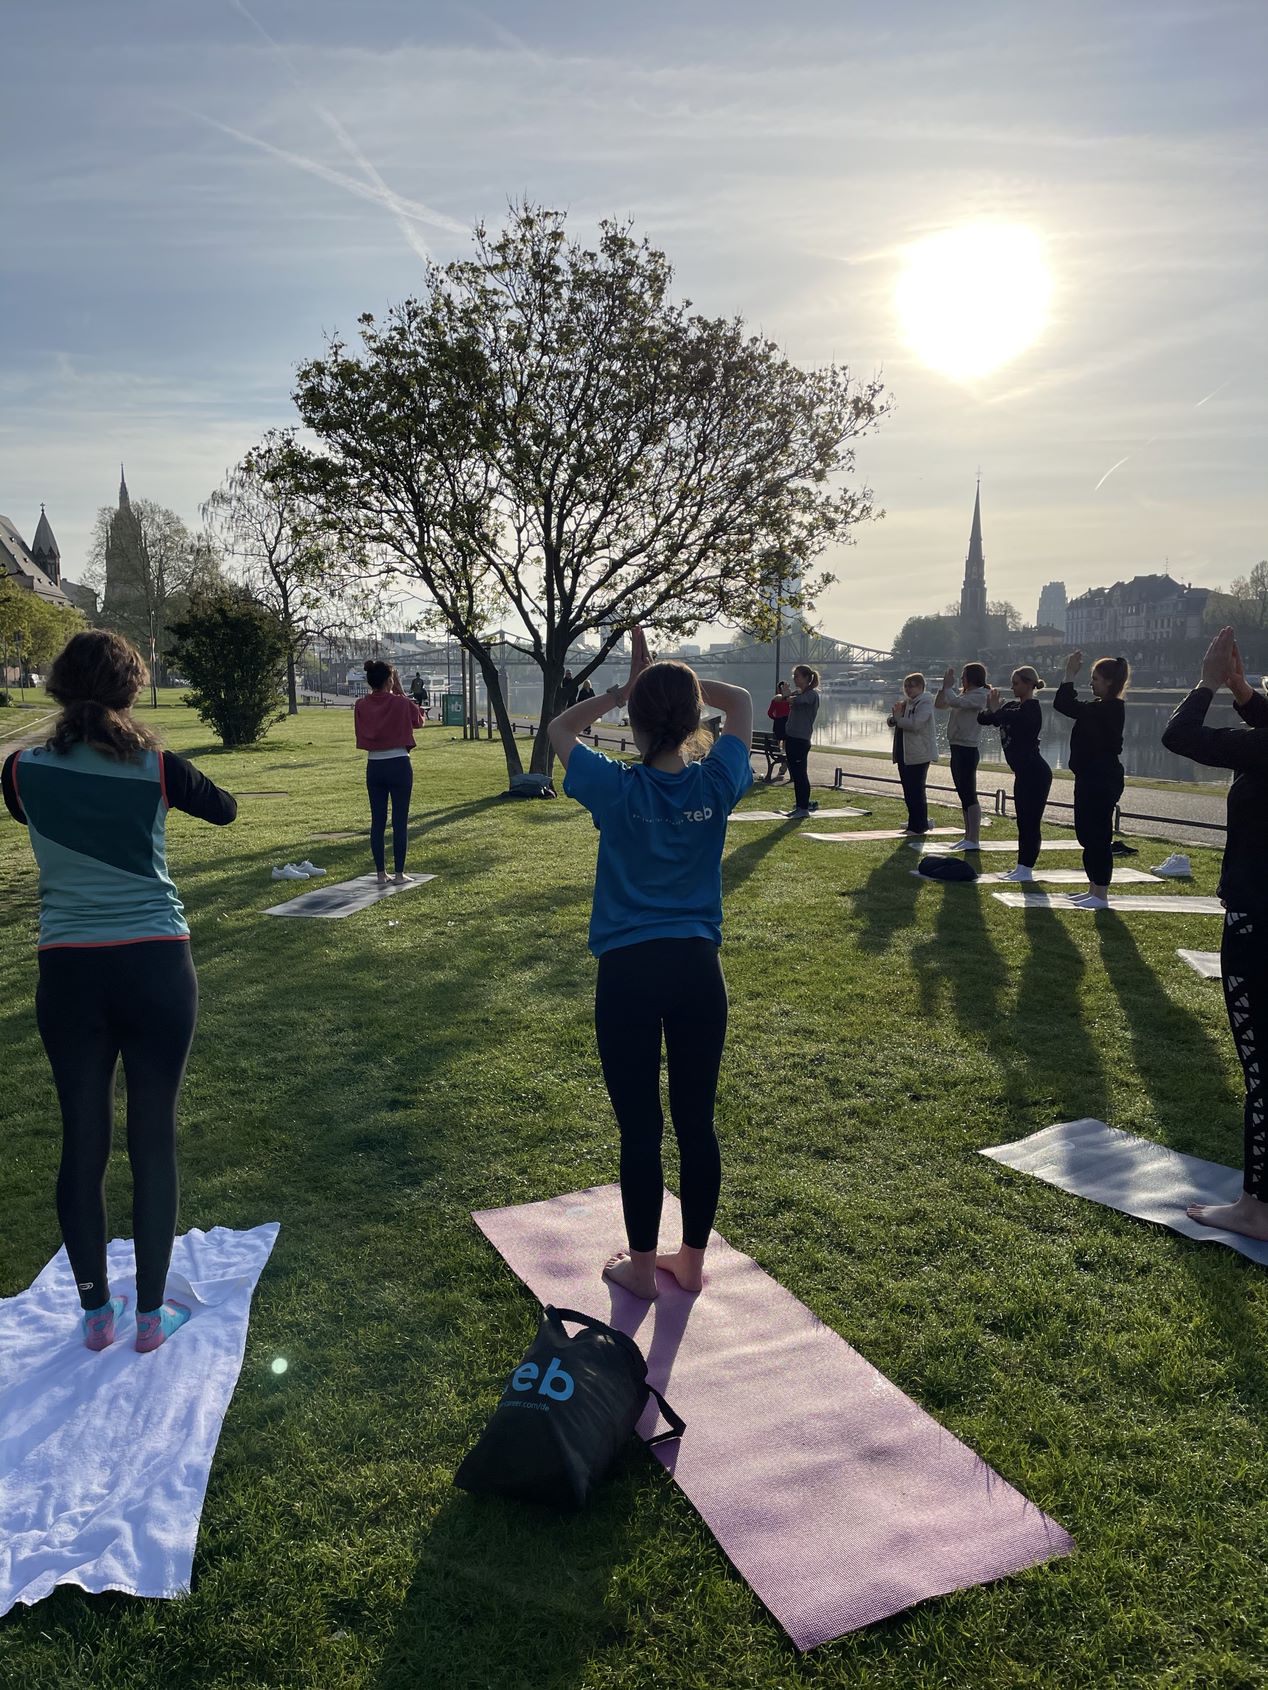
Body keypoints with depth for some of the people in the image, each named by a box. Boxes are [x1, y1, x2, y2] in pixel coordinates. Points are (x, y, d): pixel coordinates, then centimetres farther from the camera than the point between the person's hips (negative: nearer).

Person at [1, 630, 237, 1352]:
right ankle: (153, 1314, 20)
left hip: (69, 974, 2)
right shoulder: (159, 768, -7)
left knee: (83, 1142, 12)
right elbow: (226, 810, 13)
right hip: (157, 968, -2)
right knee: (155, 1140, 8)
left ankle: (97, 1314, 26)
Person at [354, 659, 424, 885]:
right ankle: (399, 873, 5)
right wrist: (400, 693, 9)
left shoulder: (361, 706, -1)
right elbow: (419, 721, 9)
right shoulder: (401, 703, -9)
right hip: (399, 765, -3)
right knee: (400, 821, 3)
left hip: (374, 767, 3)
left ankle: (381, 873, 12)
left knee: (378, 821, 9)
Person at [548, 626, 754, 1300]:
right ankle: (692, 1260, 28)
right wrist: (674, 678, 8)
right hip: (699, 971, 3)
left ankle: (641, 1265, 24)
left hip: (629, 973, -2)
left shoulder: (617, 789, -12)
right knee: (697, 1123, 13)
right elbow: (741, 702, 13)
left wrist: (623, 689, 3)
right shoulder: (717, 784, -6)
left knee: (640, 1129, 9)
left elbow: (558, 729, 8)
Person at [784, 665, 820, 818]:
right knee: (795, 773, 12)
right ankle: (801, 804, 21)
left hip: (801, 740, -8)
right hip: (791, 738, 8)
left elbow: (798, 701, -28)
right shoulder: (797, 694, 17)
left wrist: (789, 698, -9)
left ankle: (804, 808, 1)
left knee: (800, 774, -5)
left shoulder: (812, 694, -9)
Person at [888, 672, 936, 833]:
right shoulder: (905, 702, 16)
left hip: (919, 755, -8)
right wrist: (893, 717, -8)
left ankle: (920, 825, 3)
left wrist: (898, 718, -12)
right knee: (908, 790, 13)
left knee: (916, 790, -5)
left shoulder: (925, 702, -10)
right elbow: (890, 721, 14)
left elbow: (915, 724, -23)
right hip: (904, 753, 8)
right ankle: (913, 822, 24)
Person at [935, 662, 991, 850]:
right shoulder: (963, 694, 16)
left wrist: (948, 686, -9)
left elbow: (954, 702, -25)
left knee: (969, 795, -8)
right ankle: (968, 837, 20)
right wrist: (944, 686, 6)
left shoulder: (979, 696, -12)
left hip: (968, 750, -10)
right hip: (956, 748, 10)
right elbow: (938, 705, 18)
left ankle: (974, 840, -6)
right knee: (963, 794, 13)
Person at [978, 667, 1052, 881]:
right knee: (1023, 821, 14)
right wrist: (990, 706, -5)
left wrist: (994, 708, -9)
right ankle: (1021, 867, 20)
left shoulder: (1031, 708, -14)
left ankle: (1026, 869, 0)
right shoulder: (1013, 705, 13)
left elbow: (1005, 718, -28)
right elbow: (983, 719, 13)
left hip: (1035, 774, -10)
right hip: (1024, 773, 10)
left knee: (1031, 822, -4)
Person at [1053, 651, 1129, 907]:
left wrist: (1070, 674, -14)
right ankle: (1093, 889, 23)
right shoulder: (1100, 707, 14)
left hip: (1102, 782, -11)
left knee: (1099, 837, -6)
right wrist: (1070, 674, 16)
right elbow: (1067, 705, 24)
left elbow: (1065, 706, -23)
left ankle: (1101, 895, 0)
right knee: (1086, 835, 15)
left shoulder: (1110, 709, -17)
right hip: (1091, 779, 11)